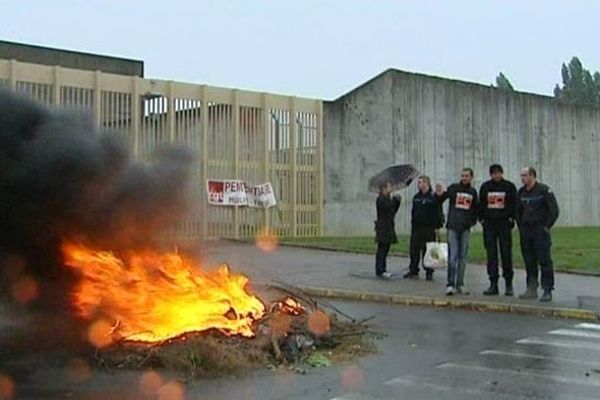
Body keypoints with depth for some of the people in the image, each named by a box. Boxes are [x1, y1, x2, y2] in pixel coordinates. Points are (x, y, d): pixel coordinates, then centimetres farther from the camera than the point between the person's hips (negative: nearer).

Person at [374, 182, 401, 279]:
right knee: (382, 249, -9)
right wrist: (394, 199, -10)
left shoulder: (387, 199, 19)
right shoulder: (380, 199, -10)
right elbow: (388, 208, -22)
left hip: (388, 227, 9)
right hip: (382, 227, -9)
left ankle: (383, 270, 12)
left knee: (385, 249, 9)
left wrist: (397, 201, 5)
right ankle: (379, 271, -8)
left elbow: (394, 210, 18)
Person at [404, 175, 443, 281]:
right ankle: (413, 271, 15)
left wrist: (437, 225, -13)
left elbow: (438, 212, -7)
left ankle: (429, 273, 8)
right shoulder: (416, 197, 13)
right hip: (416, 228, 6)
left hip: (428, 229, -6)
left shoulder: (434, 197, -6)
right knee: (414, 251, 7)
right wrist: (412, 224, 13)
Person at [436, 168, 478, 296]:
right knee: (452, 256, -9)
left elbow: (475, 209, 20)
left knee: (463, 257, 8)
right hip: (453, 227, -4)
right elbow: (440, 201, -5)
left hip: (466, 228, 4)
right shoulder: (453, 188, 0)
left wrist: (473, 221, 5)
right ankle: (450, 284, -7)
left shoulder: (473, 192, 11)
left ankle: (460, 285, 14)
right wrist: (439, 195, -26)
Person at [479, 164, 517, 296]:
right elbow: (481, 204, 13)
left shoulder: (509, 186, 4)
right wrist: (482, 218, 3)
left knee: (506, 253, -2)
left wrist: (511, 218, -6)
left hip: (504, 223, -2)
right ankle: (493, 284, 7)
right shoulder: (485, 187, 10)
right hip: (489, 223, 2)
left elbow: (515, 203, 4)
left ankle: (508, 285, 7)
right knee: (491, 254, 2)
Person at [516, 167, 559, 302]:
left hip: (540, 231, -6)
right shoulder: (521, 192, 11)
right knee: (529, 262, 8)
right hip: (525, 232, 6)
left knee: (545, 261, -6)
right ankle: (531, 289, 15)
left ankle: (547, 291, -3)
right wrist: (521, 227, 12)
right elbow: (518, 212, 20)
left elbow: (554, 210, -7)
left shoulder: (544, 190, -6)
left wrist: (547, 227, -8)